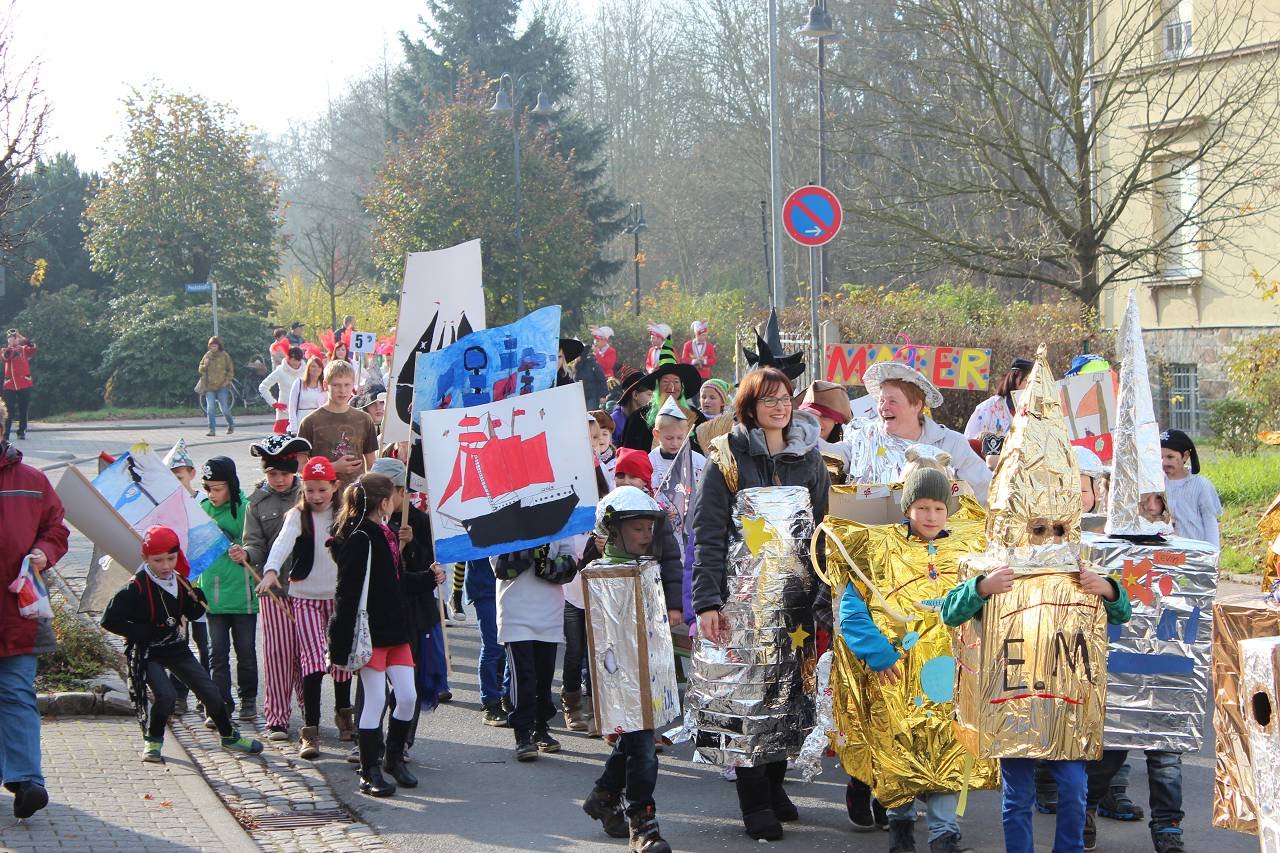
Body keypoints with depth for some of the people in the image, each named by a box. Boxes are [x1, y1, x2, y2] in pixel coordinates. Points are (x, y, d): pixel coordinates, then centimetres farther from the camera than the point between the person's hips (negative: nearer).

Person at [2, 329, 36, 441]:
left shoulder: (24, 349, 7)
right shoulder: (5, 351, 7)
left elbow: (33, 349, -14)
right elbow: (5, 356, -16)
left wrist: (24, 340, -25)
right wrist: (10, 346, -29)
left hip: (25, 384, 1)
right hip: (10, 385, -1)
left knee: (23, 410, 7)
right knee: (9, 411, -3)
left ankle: (22, 432, 16)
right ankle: (5, 435, -2)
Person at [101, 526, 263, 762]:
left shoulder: (180, 582, 0)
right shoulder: (135, 588, -18)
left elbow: (192, 615, 14)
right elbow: (110, 620, -18)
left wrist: (197, 601, -10)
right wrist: (145, 633, -22)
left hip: (176, 648, 6)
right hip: (148, 652, -5)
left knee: (210, 691, 3)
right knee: (166, 695, -25)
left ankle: (229, 736, 23)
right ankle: (152, 741, 0)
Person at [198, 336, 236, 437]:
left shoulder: (224, 355, 0)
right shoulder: (207, 355, 6)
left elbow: (230, 370, 6)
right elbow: (201, 369, 10)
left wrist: (227, 380, -6)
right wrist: (205, 365, -11)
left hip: (222, 386, -2)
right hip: (209, 387, 2)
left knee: (224, 409, -1)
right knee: (210, 408, -9)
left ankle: (231, 425, 25)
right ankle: (212, 430, -5)